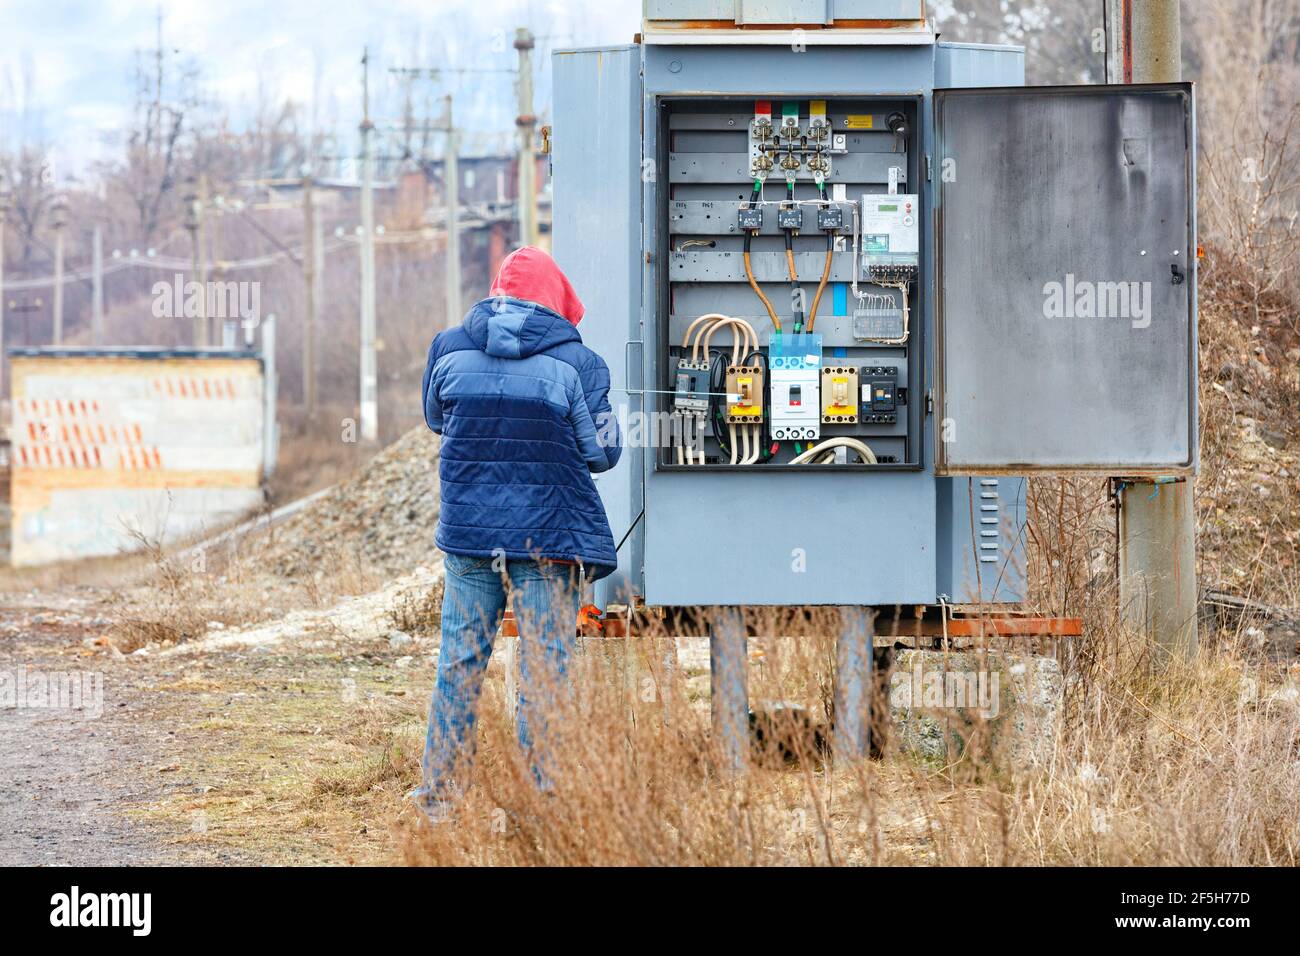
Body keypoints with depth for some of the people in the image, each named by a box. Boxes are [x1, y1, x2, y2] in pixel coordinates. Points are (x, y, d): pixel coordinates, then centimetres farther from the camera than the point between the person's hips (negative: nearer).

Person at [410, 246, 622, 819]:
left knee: (460, 658, 12)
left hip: (467, 529, 3)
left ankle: (439, 791, 18)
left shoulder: (449, 349, 0)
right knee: (544, 666, 3)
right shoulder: (573, 362, -8)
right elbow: (602, 453, -3)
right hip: (549, 535, -3)